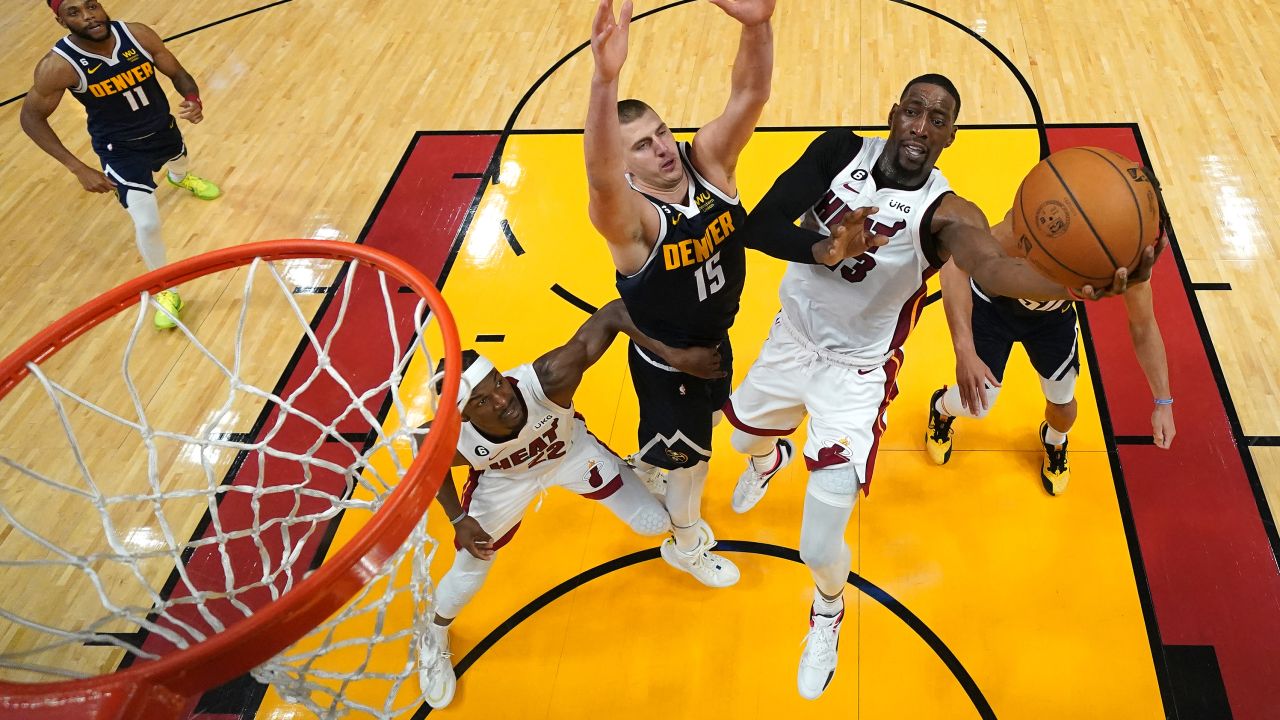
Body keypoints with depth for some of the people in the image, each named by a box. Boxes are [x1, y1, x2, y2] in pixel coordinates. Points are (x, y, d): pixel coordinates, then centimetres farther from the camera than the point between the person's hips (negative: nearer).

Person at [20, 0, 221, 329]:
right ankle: (166, 292, 12)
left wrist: (193, 99, -32)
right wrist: (78, 168, -23)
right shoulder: (58, 66, -31)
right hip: (121, 149, -4)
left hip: (163, 128, 4)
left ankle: (180, 179, 77)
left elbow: (178, 73, -8)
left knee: (179, 161, 36)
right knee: (147, 224, -13)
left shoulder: (137, 34, -24)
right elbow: (31, 117, -17)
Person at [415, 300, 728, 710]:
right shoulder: (451, 442, -40)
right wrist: (458, 520, -16)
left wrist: (674, 355, -50)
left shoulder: (549, 377, -48)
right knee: (469, 572, 12)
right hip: (505, 480, 0)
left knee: (655, 524, 4)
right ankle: (432, 637, 48)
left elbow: (613, 313, -44)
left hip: (572, 450, 0)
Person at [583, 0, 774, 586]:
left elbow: (750, 95, -34)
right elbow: (601, 178, -60)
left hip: (715, 341, 6)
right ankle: (686, 548, 49)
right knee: (687, 455, 18)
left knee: (695, 436, 32)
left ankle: (649, 473, 66)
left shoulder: (708, 161, -19)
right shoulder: (627, 215, -35)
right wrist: (605, 78, -77)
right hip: (665, 361, -6)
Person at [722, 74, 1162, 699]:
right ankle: (768, 461, 73)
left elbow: (991, 265, -47)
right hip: (791, 339, 4)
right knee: (745, 435, 31)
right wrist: (825, 249, -43)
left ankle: (828, 613, 33)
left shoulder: (944, 213, -24)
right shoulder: (840, 152, -14)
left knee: (820, 547, -6)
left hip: (857, 372, -4)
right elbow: (758, 227, -23)